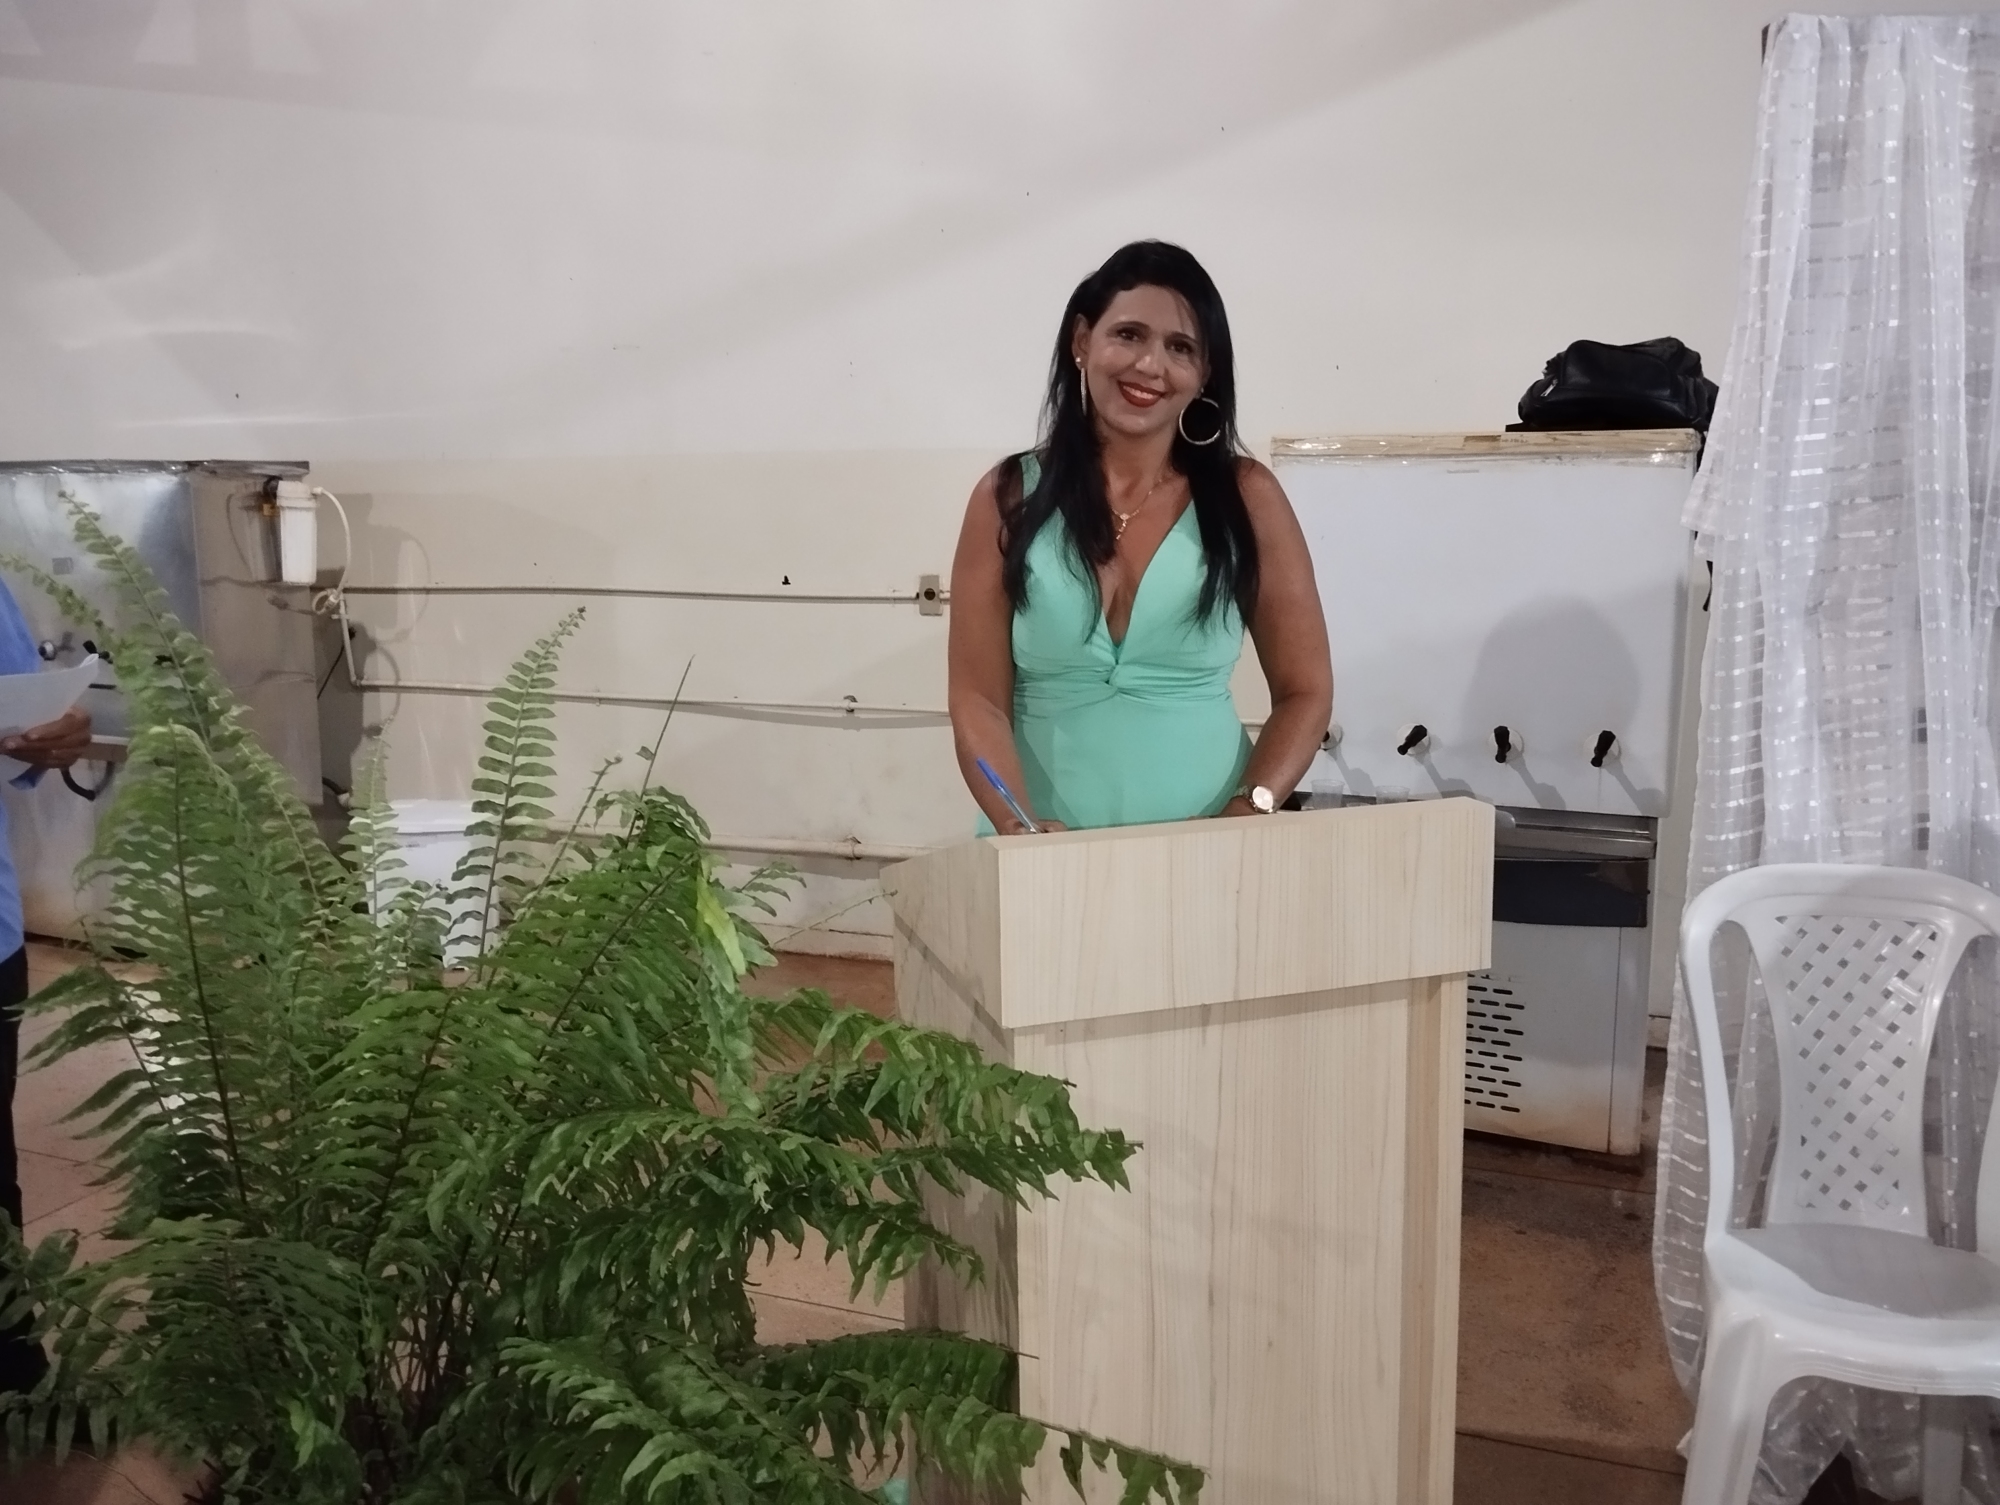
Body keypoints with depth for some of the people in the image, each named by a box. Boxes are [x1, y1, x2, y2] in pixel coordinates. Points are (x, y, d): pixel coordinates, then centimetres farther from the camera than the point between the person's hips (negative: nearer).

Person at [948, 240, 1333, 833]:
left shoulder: (1246, 496, -1)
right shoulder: (1008, 496, -1)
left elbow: (1305, 692, 1)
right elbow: (978, 700, -4)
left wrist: (1249, 811, -14)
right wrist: (1019, 824, -18)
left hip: (1205, 848, 1)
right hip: (1046, 852, 0)